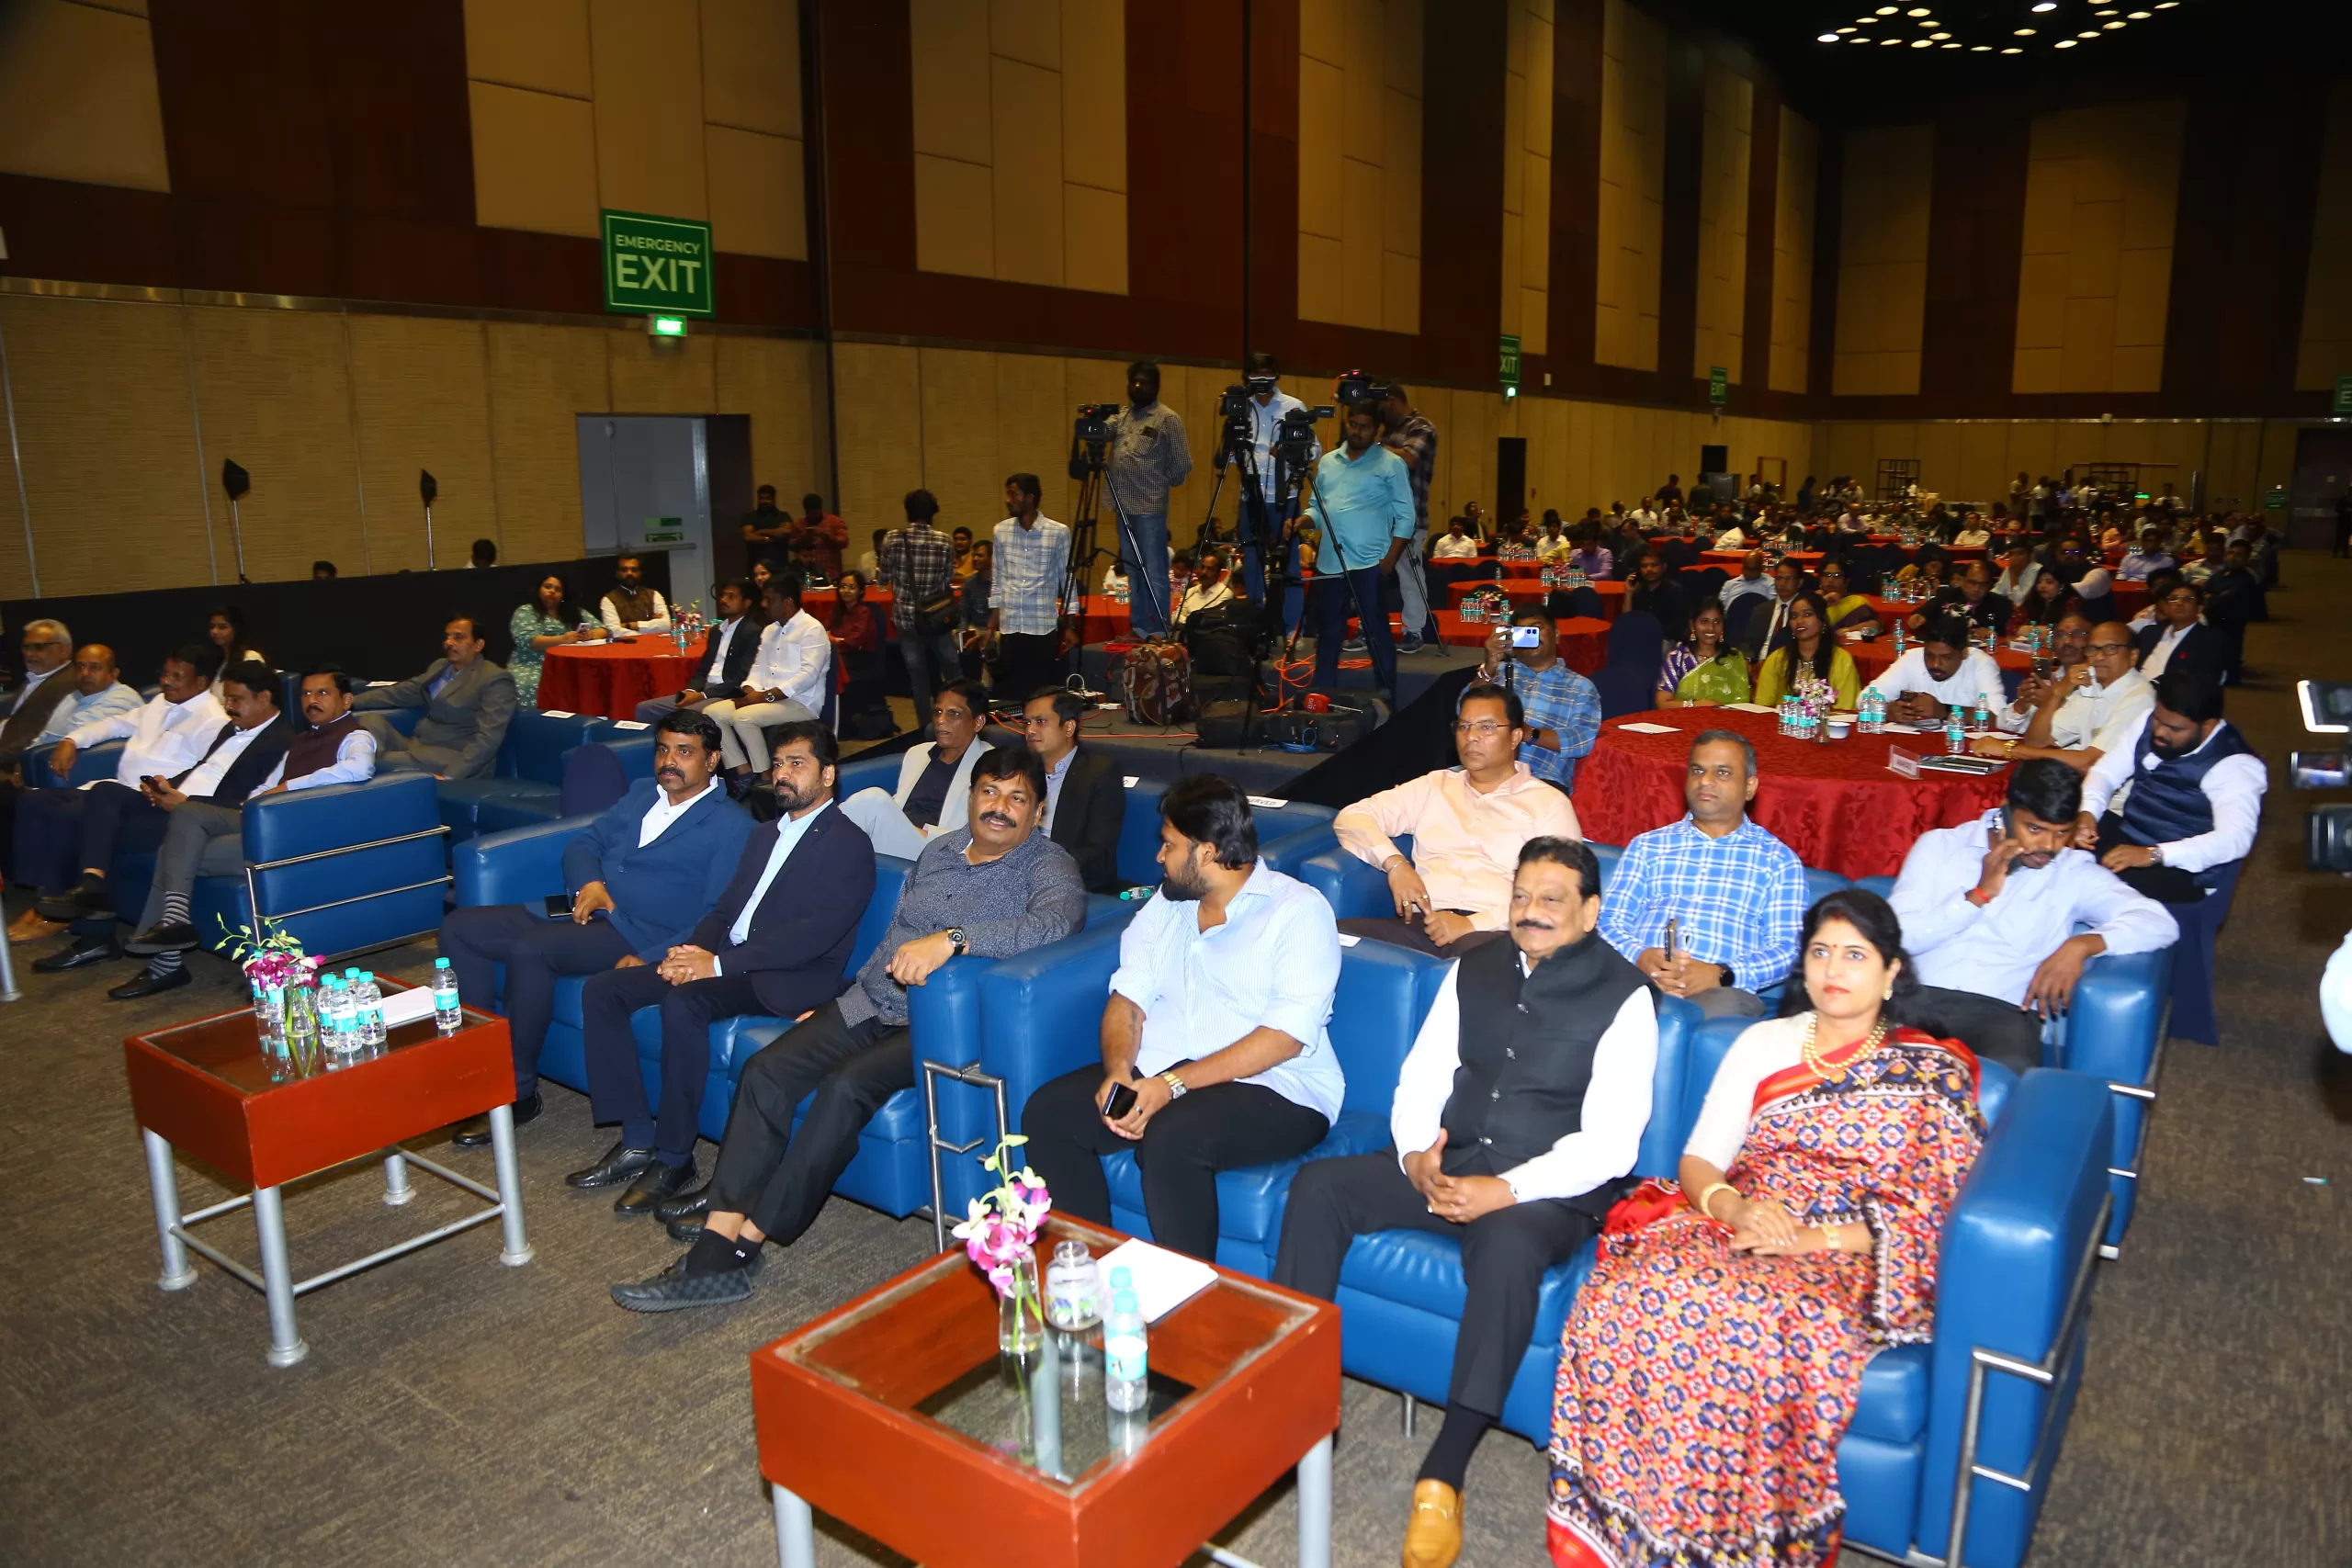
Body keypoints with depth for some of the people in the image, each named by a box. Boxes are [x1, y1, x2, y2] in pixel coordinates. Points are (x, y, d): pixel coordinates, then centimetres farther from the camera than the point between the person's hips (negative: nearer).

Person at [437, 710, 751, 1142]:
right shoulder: (641, 792, 19)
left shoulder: (731, 827, -5)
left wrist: (649, 960, -23)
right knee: (459, 927, -4)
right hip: (586, 909, 8)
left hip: (636, 935, -8)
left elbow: (721, 916, -14)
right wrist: (588, 883, -3)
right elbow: (584, 842, 21)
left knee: (529, 948, -31)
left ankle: (518, 1093, -15)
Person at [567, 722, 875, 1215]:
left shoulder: (848, 845, -7)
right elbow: (724, 909, 20)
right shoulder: (764, 834, 22)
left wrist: (720, 963, -20)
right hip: (723, 961, 9)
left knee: (682, 1003, -33)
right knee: (602, 989, -5)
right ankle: (637, 1139, -2)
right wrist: (691, 950, -3)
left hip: (787, 978, -9)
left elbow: (816, 934, -17)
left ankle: (674, 1159, -18)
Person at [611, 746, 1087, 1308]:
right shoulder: (939, 850, 16)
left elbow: (1055, 920, -30)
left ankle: (744, 1244, -20)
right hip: (870, 1003, 7)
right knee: (765, 1070, -14)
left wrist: (953, 939, -39)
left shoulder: (1047, 866, -7)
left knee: (847, 1086, -29)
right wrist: (833, 1005, 19)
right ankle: (717, 1233, -16)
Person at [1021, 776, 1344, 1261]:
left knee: (1171, 1137, -34)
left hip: (1274, 1089, -6)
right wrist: (1118, 1070, -14)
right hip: (1156, 1075, 7)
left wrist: (1174, 1085, -23)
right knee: (1047, 1112, -15)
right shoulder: (1165, 904, 16)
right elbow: (1128, 997, 9)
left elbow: (1287, 1034, -17)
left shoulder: (1299, 910, -8)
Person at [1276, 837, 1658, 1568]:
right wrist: (1416, 1156, -11)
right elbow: (1421, 1079, 10)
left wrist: (1506, 1191, -25)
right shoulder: (1474, 970, 9)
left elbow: (1608, 1144, -14)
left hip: (1550, 1189, -5)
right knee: (1319, 1185, -15)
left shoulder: (1623, 996, -7)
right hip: (1446, 1164, 6)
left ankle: (1442, 1475, -31)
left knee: (1508, 1246, -38)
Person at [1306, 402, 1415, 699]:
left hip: (1370, 564, -5)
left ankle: (1385, 697, 5)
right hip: (1329, 564, 5)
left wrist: (1390, 560, -11)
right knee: (1328, 632, 12)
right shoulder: (1327, 461, 14)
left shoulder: (1391, 464, 0)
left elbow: (1405, 517, -3)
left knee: (1376, 633, -2)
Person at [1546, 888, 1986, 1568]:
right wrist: (1731, 1206, -12)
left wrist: (1815, 1238, -16)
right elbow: (1698, 1161, 12)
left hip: (1847, 1258, -3)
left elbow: (1932, 1213, -2)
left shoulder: (1935, 1073, 7)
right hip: (1733, 1230, 3)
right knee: (1628, 1298, -30)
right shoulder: (1763, 1043, 17)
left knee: (1781, 1332, -39)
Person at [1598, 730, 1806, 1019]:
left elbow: (1786, 949, 8)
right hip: (1640, 978, 1)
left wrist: (1720, 974, -12)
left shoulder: (1778, 859, 17)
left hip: (1723, 989, 0)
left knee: (1722, 1007, -39)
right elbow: (1611, 921, 15)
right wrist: (1641, 958, -9)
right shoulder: (1647, 846, 23)